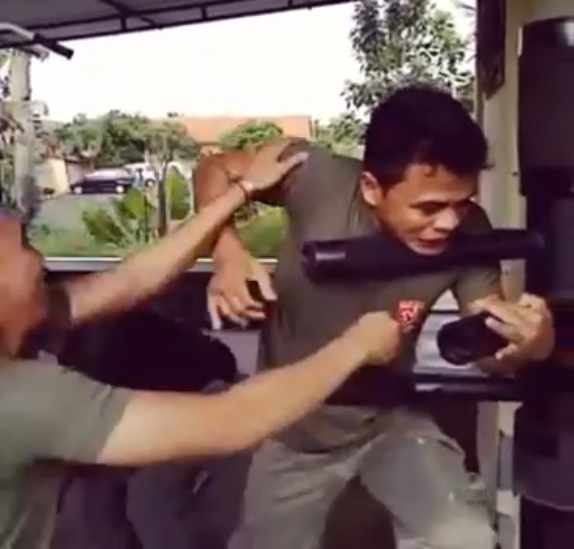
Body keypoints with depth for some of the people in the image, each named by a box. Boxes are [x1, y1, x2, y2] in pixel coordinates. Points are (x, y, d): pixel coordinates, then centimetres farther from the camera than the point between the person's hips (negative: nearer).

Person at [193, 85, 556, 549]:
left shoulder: (468, 233, -23)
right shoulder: (320, 180, -29)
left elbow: (490, 350, -14)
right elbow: (215, 169, -13)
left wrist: (530, 346, -39)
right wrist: (228, 255, -32)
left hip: (390, 421, 1)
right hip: (289, 426, 0)